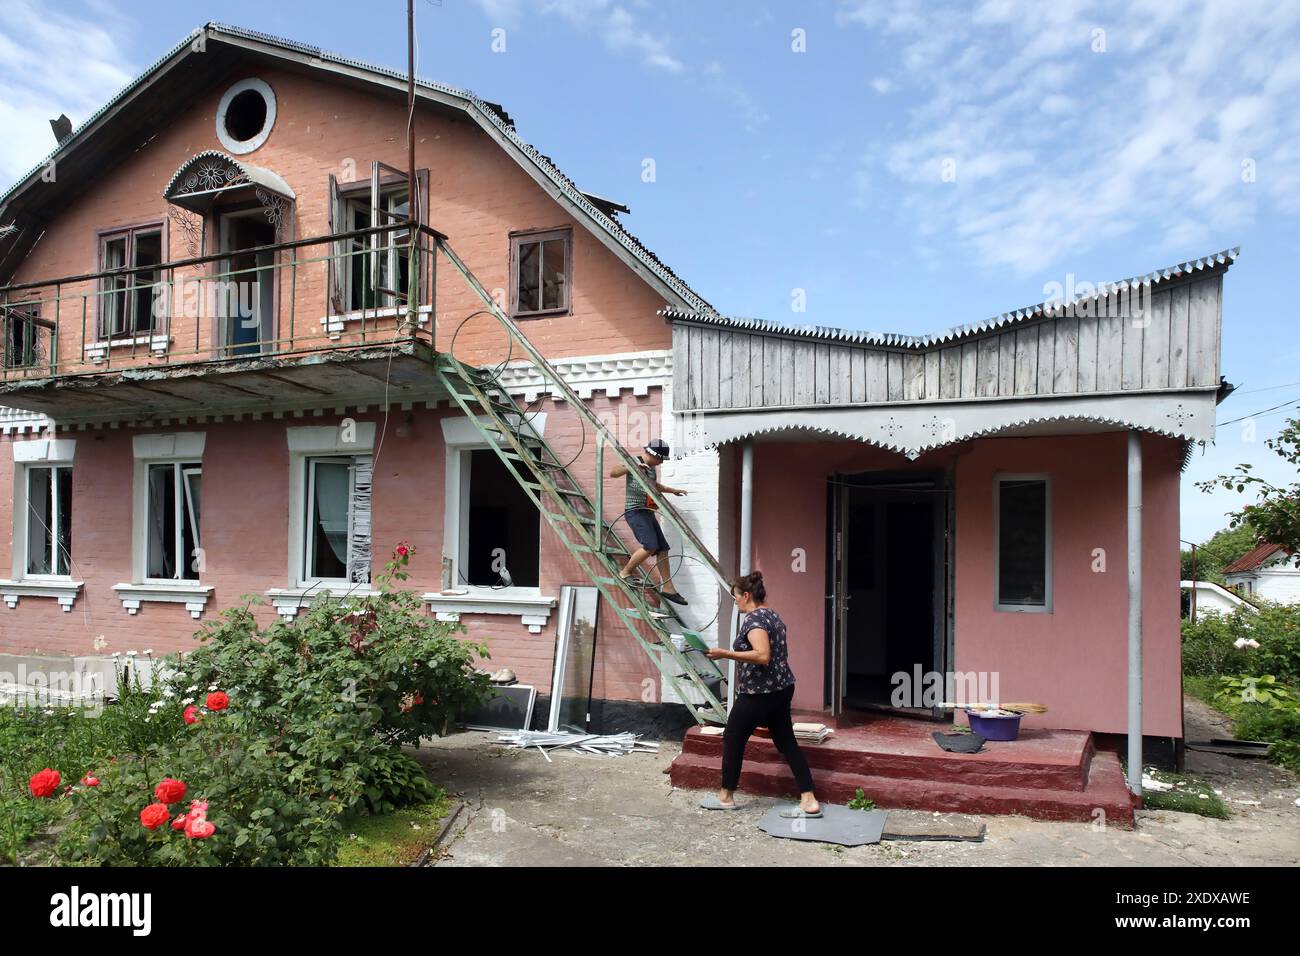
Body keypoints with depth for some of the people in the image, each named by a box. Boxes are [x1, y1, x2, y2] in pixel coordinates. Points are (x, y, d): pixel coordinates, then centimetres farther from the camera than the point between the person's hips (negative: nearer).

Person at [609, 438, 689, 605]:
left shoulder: (651, 468, 17)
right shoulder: (634, 462, -8)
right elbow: (613, 473, -20)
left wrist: (672, 490, 38)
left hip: (648, 513, 9)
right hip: (635, 511, -9)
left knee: (662, 548, 2)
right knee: (650, 546, -21)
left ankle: (667, 587, 6)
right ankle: (626, 572, -3)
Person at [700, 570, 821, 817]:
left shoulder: (754, 619, -16)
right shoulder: (773, 615, 14)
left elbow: (762, 656, -28)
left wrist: (725, 654, -25)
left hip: (759, 693, -9)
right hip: (782, 688, 9)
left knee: (733, 739, 7)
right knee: (786, 742, 9)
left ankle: (726, 796, 19)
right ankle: (809, 800, 4)